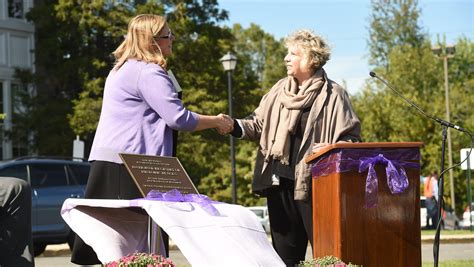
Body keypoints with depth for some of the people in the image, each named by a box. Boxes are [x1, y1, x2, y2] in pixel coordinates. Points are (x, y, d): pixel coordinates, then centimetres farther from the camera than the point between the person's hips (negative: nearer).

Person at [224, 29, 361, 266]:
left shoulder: (332, 94, -3)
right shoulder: (280, 90, 14)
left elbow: (351, 137, -4)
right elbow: (258, 124, 15)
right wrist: (235, 126, -2)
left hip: (312, 183, -6)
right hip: (279, 183, 6)